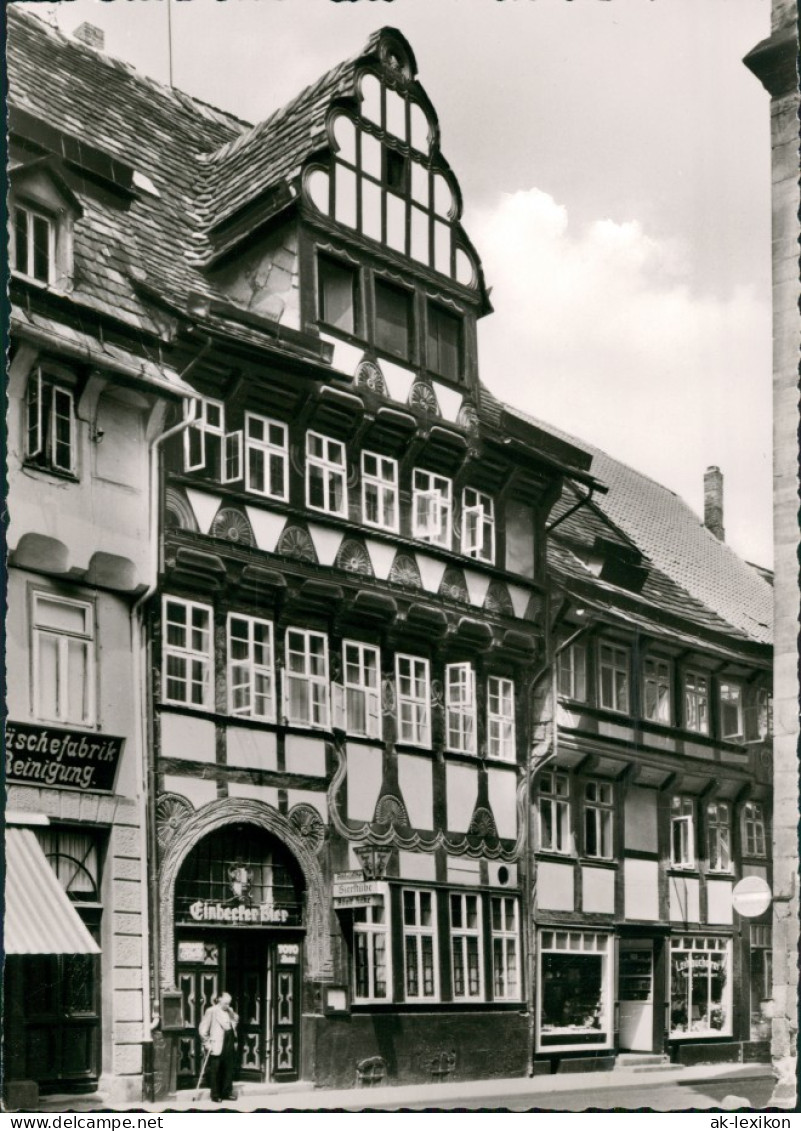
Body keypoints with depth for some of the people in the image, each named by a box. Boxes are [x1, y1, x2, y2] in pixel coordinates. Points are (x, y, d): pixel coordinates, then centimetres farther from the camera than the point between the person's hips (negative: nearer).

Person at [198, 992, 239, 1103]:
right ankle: (215, 1095, 5)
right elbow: (203, 1028, -6)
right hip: (217, 1046, -6)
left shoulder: (229, 1011, 14)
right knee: (215, 1071, -1)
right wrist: (206, 1042, -10)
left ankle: (227, 1092, 19)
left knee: (228, 1070, 9)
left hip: (230, 1045, 6)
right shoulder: (212, 1011, -5)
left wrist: (231, 1012, 3)